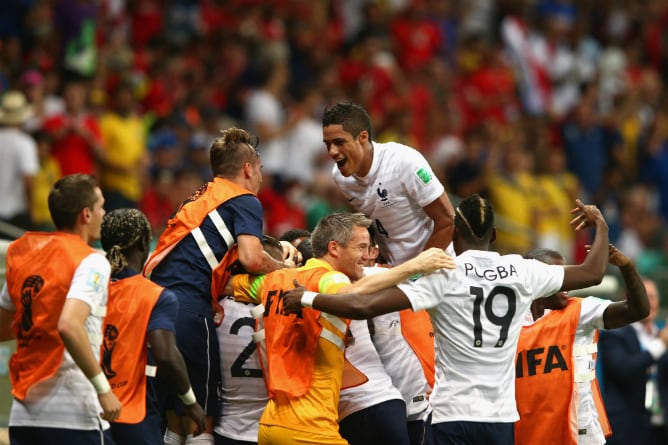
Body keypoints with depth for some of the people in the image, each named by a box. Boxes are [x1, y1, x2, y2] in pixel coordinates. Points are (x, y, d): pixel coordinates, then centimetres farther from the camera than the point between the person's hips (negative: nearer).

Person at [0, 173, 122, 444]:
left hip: (23, 413, 7)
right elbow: (69, 327, -24)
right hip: (73, 416, -7)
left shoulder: (22, 253, 12)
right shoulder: (91, 262, -8)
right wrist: (103, 388, -20)